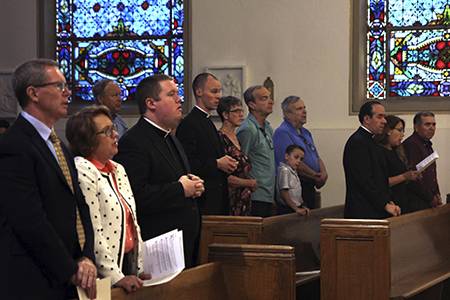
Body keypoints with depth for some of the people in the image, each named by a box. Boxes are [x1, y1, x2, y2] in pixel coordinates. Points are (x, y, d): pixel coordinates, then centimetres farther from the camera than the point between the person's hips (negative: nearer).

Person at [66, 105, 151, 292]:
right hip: (103, 274, -8)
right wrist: (116, 277, -21)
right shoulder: (82, 172, -14)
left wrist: (141, 269, 8)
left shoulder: (118, 170, 12)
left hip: (129, 264, 8)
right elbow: (93, 233, -20)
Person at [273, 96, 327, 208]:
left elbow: (317, 157, 21)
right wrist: (316, 177, -11)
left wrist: (324, 173, -1)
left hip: (309, 187, 9)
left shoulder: (305, 132, 19)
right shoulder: (282, 133, -12)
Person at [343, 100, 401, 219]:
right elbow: (364, 180, -18)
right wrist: (385, 205, -14)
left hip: (376, 211, 9)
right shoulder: (357, 142, -13)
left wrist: (388, 201, 7)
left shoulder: (370, 141, 19)